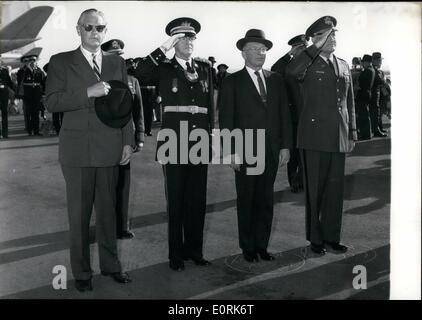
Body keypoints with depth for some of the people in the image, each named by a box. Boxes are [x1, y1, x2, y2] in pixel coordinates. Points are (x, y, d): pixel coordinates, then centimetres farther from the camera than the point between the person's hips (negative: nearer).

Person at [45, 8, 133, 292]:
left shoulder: (117, 63, 12)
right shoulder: (61, 62, 3)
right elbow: (52, 102, -8)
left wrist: (128, 142, 5)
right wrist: (88, 93, -19)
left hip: (110, 150, 3)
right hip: (77, 150, -2)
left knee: (108, 210, 11)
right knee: (79, 214, 5)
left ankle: (110, 265, 25)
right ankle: (82, 272, 18)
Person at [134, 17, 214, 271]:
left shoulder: (205, 67, 13)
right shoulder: (164, 68, 3)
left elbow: (210, 103, 14)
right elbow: (140, 74, -18)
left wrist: (211, 133, 9)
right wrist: (164, 48, -15)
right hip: (174, 141, -3)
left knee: (198, 200, 9)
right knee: (176, 201, 5)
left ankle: (194, 249, 24)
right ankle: (176, 254, 17)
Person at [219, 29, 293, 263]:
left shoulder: (276, 80, 12)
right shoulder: (232, 82, 1)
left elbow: (284, 114, 11)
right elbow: (226, 119, -4)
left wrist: (285, 146, 4)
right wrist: (231, 151, -10)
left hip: (272, 151, 3)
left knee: (266, 200, 8)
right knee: (246, 201, 5)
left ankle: (262, 245, 20)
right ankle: (248, 247, 18)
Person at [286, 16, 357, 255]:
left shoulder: (344, 65, 16)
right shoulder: (308, 63, -2)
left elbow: (350, 102, 19)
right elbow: (291, 72, -27)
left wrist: (353, 132, 15)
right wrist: (317, 47, -21)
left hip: (339, 137, 5)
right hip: (315, 136, -5)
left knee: (335, 188, 9)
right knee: (315, 189, 3)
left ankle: (332, 236, 22)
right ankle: (315, 238, 16)